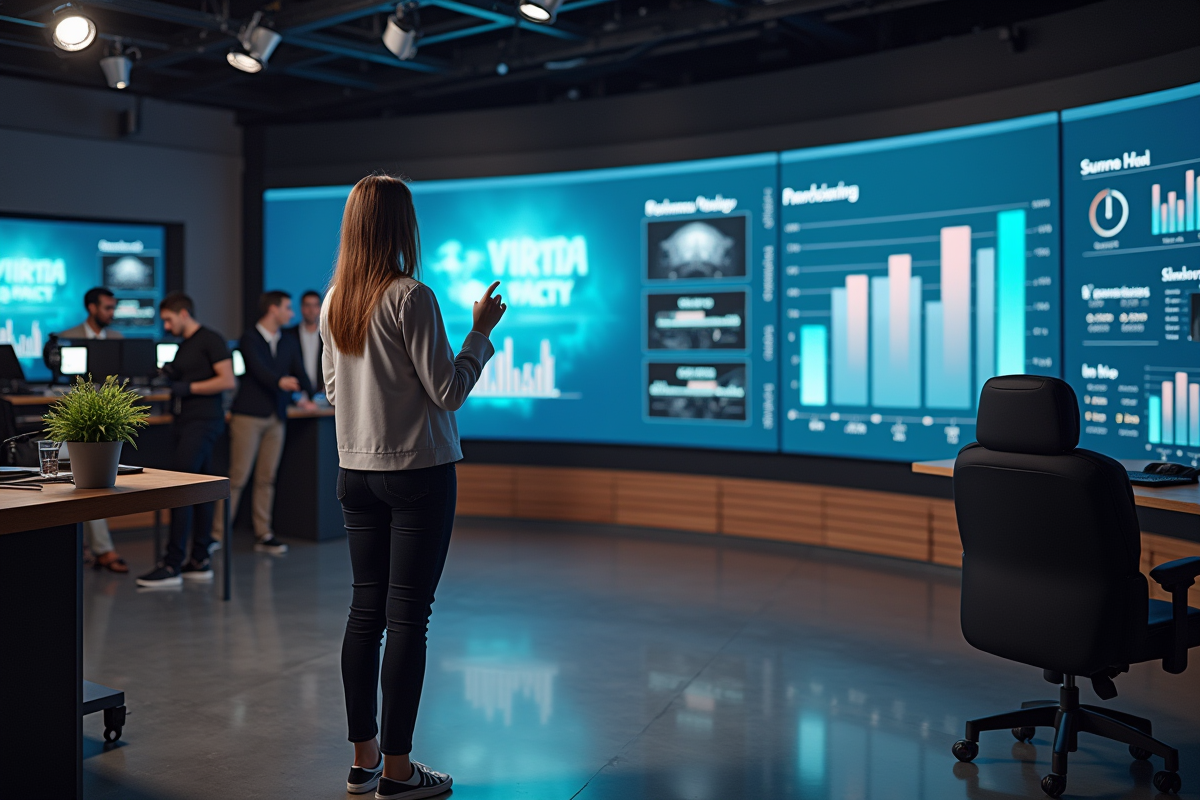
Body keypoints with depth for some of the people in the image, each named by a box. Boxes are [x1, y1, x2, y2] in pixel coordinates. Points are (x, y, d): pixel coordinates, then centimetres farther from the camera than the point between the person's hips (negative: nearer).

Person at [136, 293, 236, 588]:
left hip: (203, 421, -9)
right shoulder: (183, 346, 20)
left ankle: (172, 565, -13)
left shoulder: (210, 340, -7)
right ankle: (199, 561, 11)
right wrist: (172, 377, 7)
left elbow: (227, 381, -15)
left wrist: (187, 387, -15)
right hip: (186, 421, 9)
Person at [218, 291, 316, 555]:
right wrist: (280, 381, -38)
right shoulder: (249, 339, -3)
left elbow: (300, 372, 7)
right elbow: (258, 368, -19)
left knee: (267, 478, 6)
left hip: (276, 417, 5)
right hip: (248, 414, -5)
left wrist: (307, 396, -12)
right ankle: (219, 531, -1)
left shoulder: (289, 343, 16)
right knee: (238, 476, -7)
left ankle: (263, 535, 11)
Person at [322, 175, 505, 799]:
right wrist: (481, 331, -2)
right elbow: (447, 391, -13)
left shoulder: (334, 301, 7)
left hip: (355, 473, 7)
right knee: (407, 617, -1)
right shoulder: (411, 297, -14)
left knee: (365, 610, 11)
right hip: (417, 472, -7)